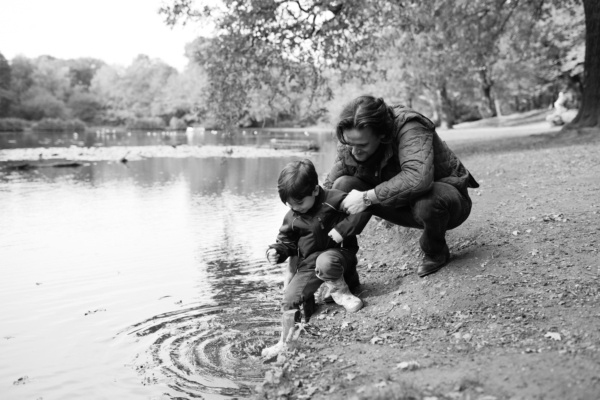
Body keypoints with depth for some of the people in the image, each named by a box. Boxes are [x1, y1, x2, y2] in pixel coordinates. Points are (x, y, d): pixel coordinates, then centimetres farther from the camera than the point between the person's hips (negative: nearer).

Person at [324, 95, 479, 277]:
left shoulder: (409, 129, -32)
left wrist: (367, 197, -42)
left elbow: (418, 178, -48)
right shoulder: (349, 142, -13)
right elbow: (328, 188, -7)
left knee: (426, 200, -42)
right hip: (405, 204, 5)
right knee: (343, 186, -16)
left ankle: (435, 252, -8)